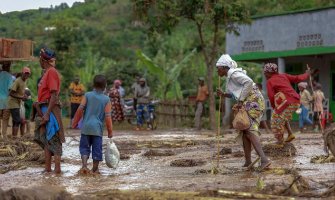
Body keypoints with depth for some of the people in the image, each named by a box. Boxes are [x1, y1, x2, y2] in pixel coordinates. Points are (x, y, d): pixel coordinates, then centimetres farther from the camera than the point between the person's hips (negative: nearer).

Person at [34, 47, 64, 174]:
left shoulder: (52, 72, -13)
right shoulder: (47, 72, 17)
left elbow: (54, 94, -20)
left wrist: (47, 113, -23)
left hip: (50, 109, -10)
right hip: (44, 109, 10)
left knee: (53, 139, -10)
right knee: (45, 138, 11)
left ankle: (57, 168, -10)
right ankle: (47, 167, 15)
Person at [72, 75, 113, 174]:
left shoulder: (87, 95, 1)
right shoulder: (106, 99, -2)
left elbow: (80, 109, -5)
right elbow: (108, 116, -6)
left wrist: (75, 122, 6)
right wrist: (110, 131, 2)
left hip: (86, 127, 1)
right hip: (97, 128, -1)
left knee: (84, 147, 9)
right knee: (97, 149, 7)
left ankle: (84, 166, -8)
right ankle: (95, 169, 13)